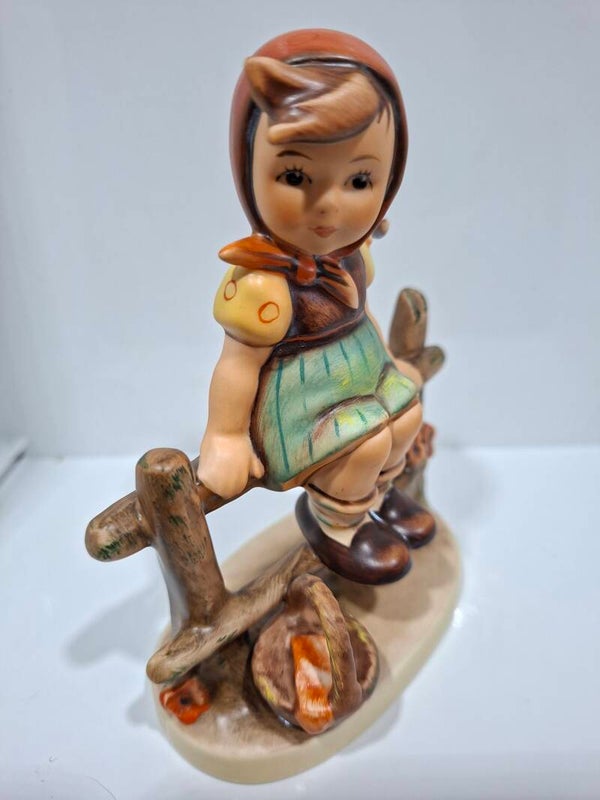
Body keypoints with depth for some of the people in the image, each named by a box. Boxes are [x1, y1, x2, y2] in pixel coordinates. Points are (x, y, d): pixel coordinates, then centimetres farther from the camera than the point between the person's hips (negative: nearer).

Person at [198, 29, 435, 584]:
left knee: (408, 412, 13)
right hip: (301, 394, -9)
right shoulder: (263, 283, -31)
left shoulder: (348, 255, -4)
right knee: (369, 442, -18)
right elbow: (239, 362, -25)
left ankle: (374, 492, 37)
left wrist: (388, 359, 24)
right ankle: (334, 519, 12)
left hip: (361, 370, 9)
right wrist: (225, 436, -19)